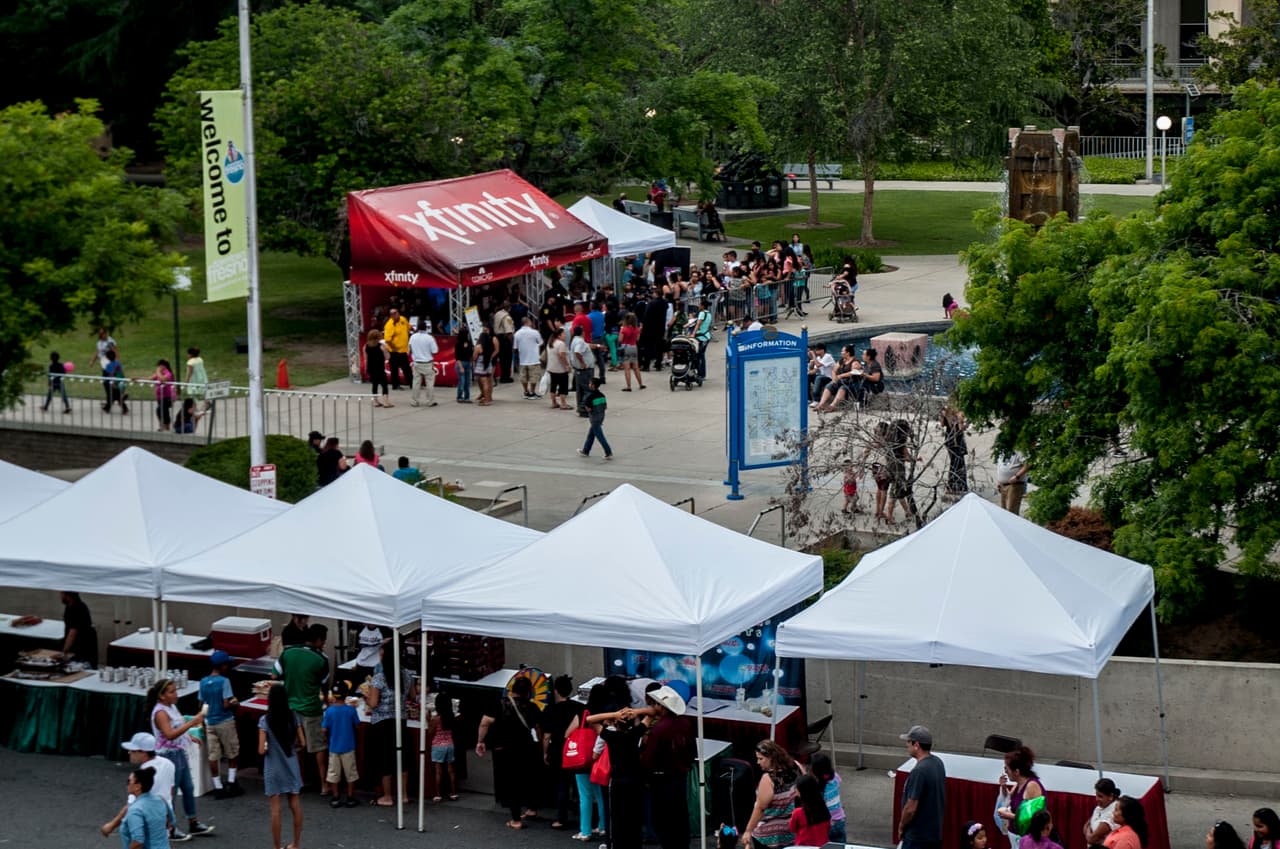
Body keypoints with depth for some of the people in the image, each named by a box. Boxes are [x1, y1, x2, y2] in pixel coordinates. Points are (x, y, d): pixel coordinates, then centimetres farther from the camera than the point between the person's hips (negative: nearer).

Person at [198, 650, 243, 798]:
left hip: (209, 723, 5)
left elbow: (201, 704, 7)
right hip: (225, 722, -5)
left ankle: (218, 788, 7)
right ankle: (231, 783, 8)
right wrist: (235, 703, 0)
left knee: (213, 756, 6)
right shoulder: (224, 681, -16)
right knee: (233, 753, 12)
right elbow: (226, 705, -21)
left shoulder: (203, 682, 2)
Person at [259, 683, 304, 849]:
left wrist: (266, 748, 4)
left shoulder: (265, 720, -15)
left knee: (275, 809, 3)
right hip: (291, 767, 3)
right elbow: (302, 743, 2)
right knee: (295, 806, 12)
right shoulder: (293, 717, -5)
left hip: (274, 770, -3)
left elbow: (261, 750, -17)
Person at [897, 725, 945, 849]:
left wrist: (901, 826, -5)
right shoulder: (938, 763, 4)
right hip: (935, 832, 9)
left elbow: (911, 808, -24)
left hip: (917, 836, -9)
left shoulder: (919, 771, -25)